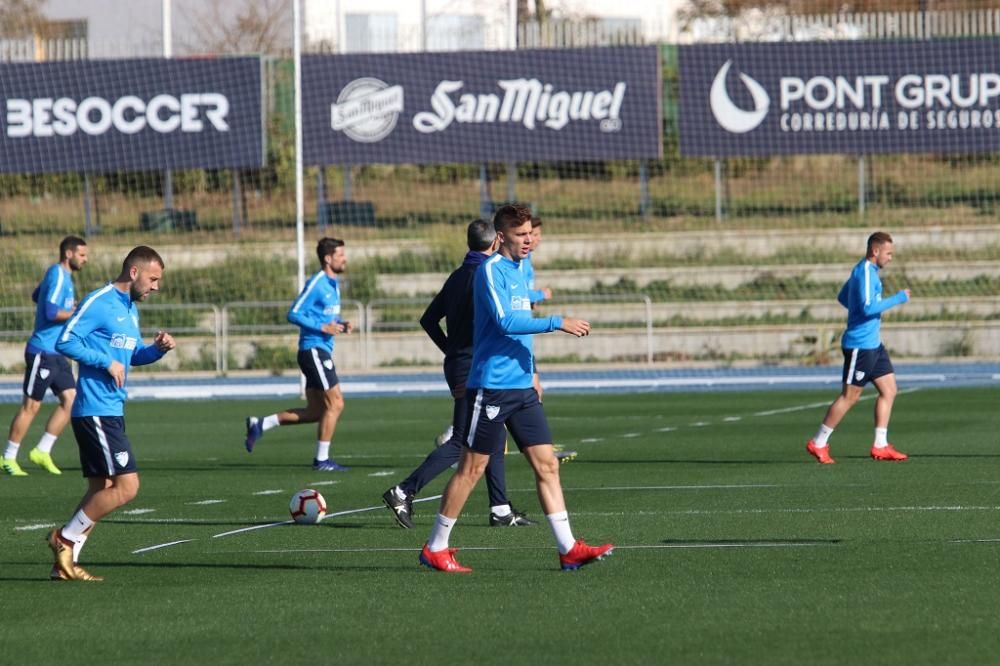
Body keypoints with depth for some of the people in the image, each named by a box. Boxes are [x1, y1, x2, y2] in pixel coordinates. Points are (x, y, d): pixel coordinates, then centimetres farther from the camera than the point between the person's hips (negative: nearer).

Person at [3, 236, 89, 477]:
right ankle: (9, 458, 5)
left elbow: (36, 296, 31)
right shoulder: (58, 275, -15)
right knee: (31, 405, -3)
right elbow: (51, 312, -24)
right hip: (43, 351, -9)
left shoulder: (62, 275, 15)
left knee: (70, 398, 2)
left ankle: (42, 451, 8)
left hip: (56, 353, 9)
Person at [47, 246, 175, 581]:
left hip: (111, 412, 10)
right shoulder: (98, 303, -12)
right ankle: (66, 539, -2)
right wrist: (107, 362, -20)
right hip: (96, 412, -10)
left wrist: (158, 349, 7)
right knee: (126, 485, -13)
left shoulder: (130, 308, 17)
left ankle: (66, 564, 11)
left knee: (102, 489, 9)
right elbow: (65, 341, -17)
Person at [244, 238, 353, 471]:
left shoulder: (333, 285, 16)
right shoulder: (316, 284, -12)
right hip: (313, 349, -10)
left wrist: (342, 325, 6)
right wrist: (323, 327, -21)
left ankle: (260, 425, 15)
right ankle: (322, 459, -3)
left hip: (321, 352, 10)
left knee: (315, 411, 10)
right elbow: (294, 314, -15)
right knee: (335, 403, -10)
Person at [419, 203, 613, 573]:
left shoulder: (520, 269, 15)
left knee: (546, 464, 1)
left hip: (521, 388, 8)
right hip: (491, 386, -8)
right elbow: (504, 322, -23)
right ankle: (434, 548, 7)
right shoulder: (491, 270, -11)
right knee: (472, 467, -2)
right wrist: (557, 323, -25)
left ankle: (569, 549, 0)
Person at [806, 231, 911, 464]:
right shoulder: (866, 272, -17)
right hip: (860, 345, -10)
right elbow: (868, 307, -27)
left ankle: (880, 446, 7)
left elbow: (843, 298, 25)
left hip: (872, 344, 10)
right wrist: (899, 298, -20)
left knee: (889, 390, 6)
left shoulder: (864, 270, 14)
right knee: (849, 396, -3)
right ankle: (818, 443, 5)